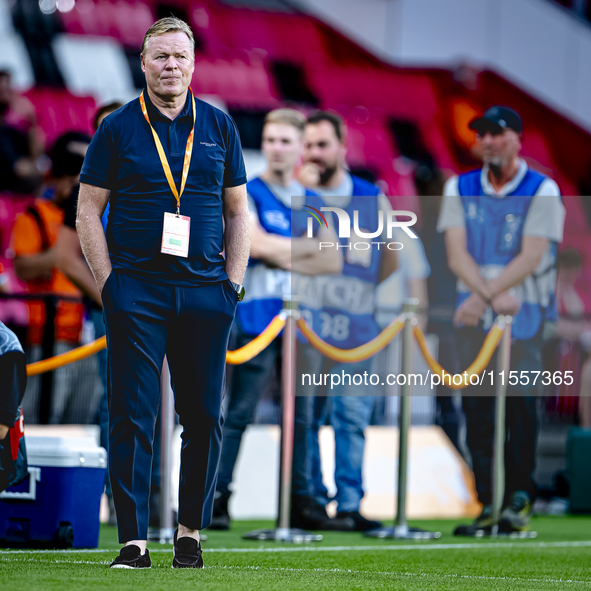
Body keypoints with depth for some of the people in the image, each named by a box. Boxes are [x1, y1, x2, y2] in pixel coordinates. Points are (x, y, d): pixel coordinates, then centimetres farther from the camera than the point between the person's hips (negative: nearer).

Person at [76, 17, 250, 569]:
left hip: (204, 292, 2)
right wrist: (107, 283, -5)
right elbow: (88, 211, 3)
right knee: (131, 418, -5)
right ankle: (132, 540, -3)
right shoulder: (117, 128, 4)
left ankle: (190, 532, 15)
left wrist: (233, 282, 5)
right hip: (135, 291, -2)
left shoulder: (218, 126, 11)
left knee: (204, 418, 4)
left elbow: (237, 211, 14)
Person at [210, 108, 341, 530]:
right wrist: (308, 246, -3)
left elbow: (332, 262, 6)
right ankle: (216, 499, -5)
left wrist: (281, 255, -7)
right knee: (239, 412, -8)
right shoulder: (246, 193, 2)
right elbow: (258, 243, -13)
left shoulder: (313, 203, 16)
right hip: (257, 317, -5)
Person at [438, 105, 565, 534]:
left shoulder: (543, 190, -1)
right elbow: (457, 255, -1)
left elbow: (531, 258, -10)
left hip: (525, 311, -3)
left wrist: (482, 296, -18)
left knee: (520, 399, -11)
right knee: (476, 405, -1)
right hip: (474, 313, 3)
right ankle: (487, 503, 2)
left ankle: (520, 498, -3)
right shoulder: (460, 189, 9)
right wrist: (492, 295, -17)